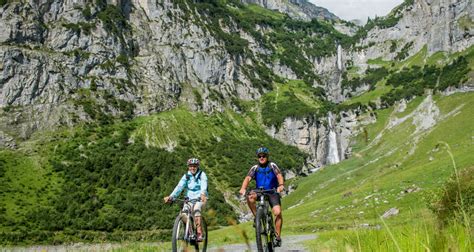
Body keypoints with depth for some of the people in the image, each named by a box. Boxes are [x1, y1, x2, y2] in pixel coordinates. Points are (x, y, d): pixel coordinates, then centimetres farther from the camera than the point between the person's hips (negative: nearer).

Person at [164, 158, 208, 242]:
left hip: (200, 198, -3)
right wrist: (171, 196, -28)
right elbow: (179, 186, -11)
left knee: (196, 209, -32)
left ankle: (199, 233, -29)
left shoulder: (202, 175, -6)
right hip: (189, 199, 3)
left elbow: (204, 185, -25)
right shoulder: (186, 176, 3)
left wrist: (203, 194, -47)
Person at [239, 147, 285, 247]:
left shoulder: (272, 165, -4)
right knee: (250, 197, -31)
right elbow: (248, 178, -15)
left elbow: (279, 175, -20)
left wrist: (281, 185, -42)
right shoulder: (255, 168, 0)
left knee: (277, 212, -20)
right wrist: (243, 188, -36)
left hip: (272, 192, -1)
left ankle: (278, 236, -3)